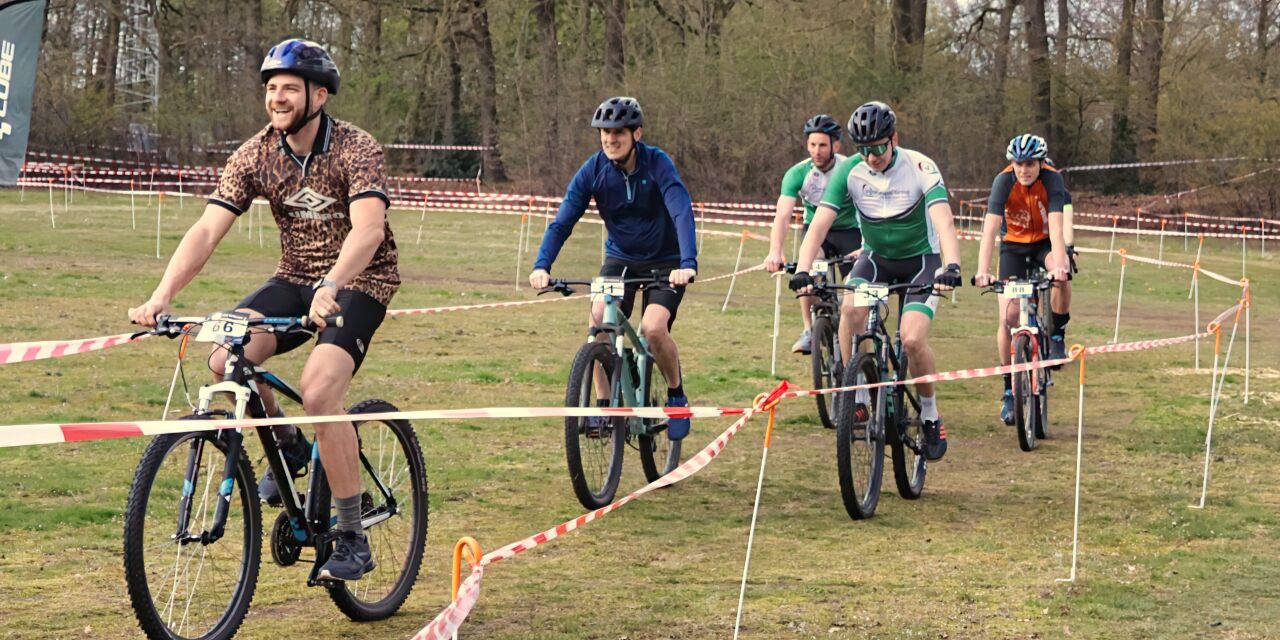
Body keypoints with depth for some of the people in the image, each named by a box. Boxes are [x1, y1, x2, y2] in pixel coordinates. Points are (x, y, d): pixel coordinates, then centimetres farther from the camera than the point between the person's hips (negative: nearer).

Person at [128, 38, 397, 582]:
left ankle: (353, 540, -12)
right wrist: (161, 297, -29)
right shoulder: (255, 155, -6)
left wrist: (329, 287, -53)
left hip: (359, 281, -5)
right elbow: (207, 230, -14)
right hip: (295, 278, 5)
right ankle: (289, 447, 8)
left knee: (318, 394, -27)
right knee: (225, 361, -23)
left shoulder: (356, 150, -19)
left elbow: (368, 229, -35)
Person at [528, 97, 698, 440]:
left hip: (664, 262, -3)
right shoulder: (593, 170, -13)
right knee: (599, 321, -21)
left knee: (653, 328, -24)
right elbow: (563, 220, -17)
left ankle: (676, 395, 3)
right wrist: (542, 266, -33)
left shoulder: (657, 164, -22)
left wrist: (687, 264, -49)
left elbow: (682, 213, -33)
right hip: (620, 258, 3)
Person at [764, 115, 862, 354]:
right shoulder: (798, 173, -21)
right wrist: (775, 252, -45)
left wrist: (867, 246, -48)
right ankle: (809, 331, -18)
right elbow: (783, 215, -29)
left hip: (848, 229, 0)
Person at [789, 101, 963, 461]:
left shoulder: (919, 168, -24)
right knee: (851, 309, -30)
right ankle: (856, 394, -13)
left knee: (912, 339, -22)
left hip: (921, 258, -2)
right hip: (876, 257, 2)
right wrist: (802, 271, -39)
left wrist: (951, 267, -53)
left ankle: (930, 415, 3)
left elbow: (944, 221, -35)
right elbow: (820, 223, -23)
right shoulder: (849, 171, -17)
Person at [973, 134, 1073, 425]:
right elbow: (990, 228, -32)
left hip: (1045, 242, 0)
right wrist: (983, 271, -44)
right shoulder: (1004, 181, -24)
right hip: (1014, 245, 0)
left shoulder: (1052, 179, -24)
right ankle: (1009, 390, 1)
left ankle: (1057, 336, -12)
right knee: (1007, 318, -12)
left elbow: (1057, 226, -35)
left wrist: (1059, 263, -51)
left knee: (1061, 275, -36)